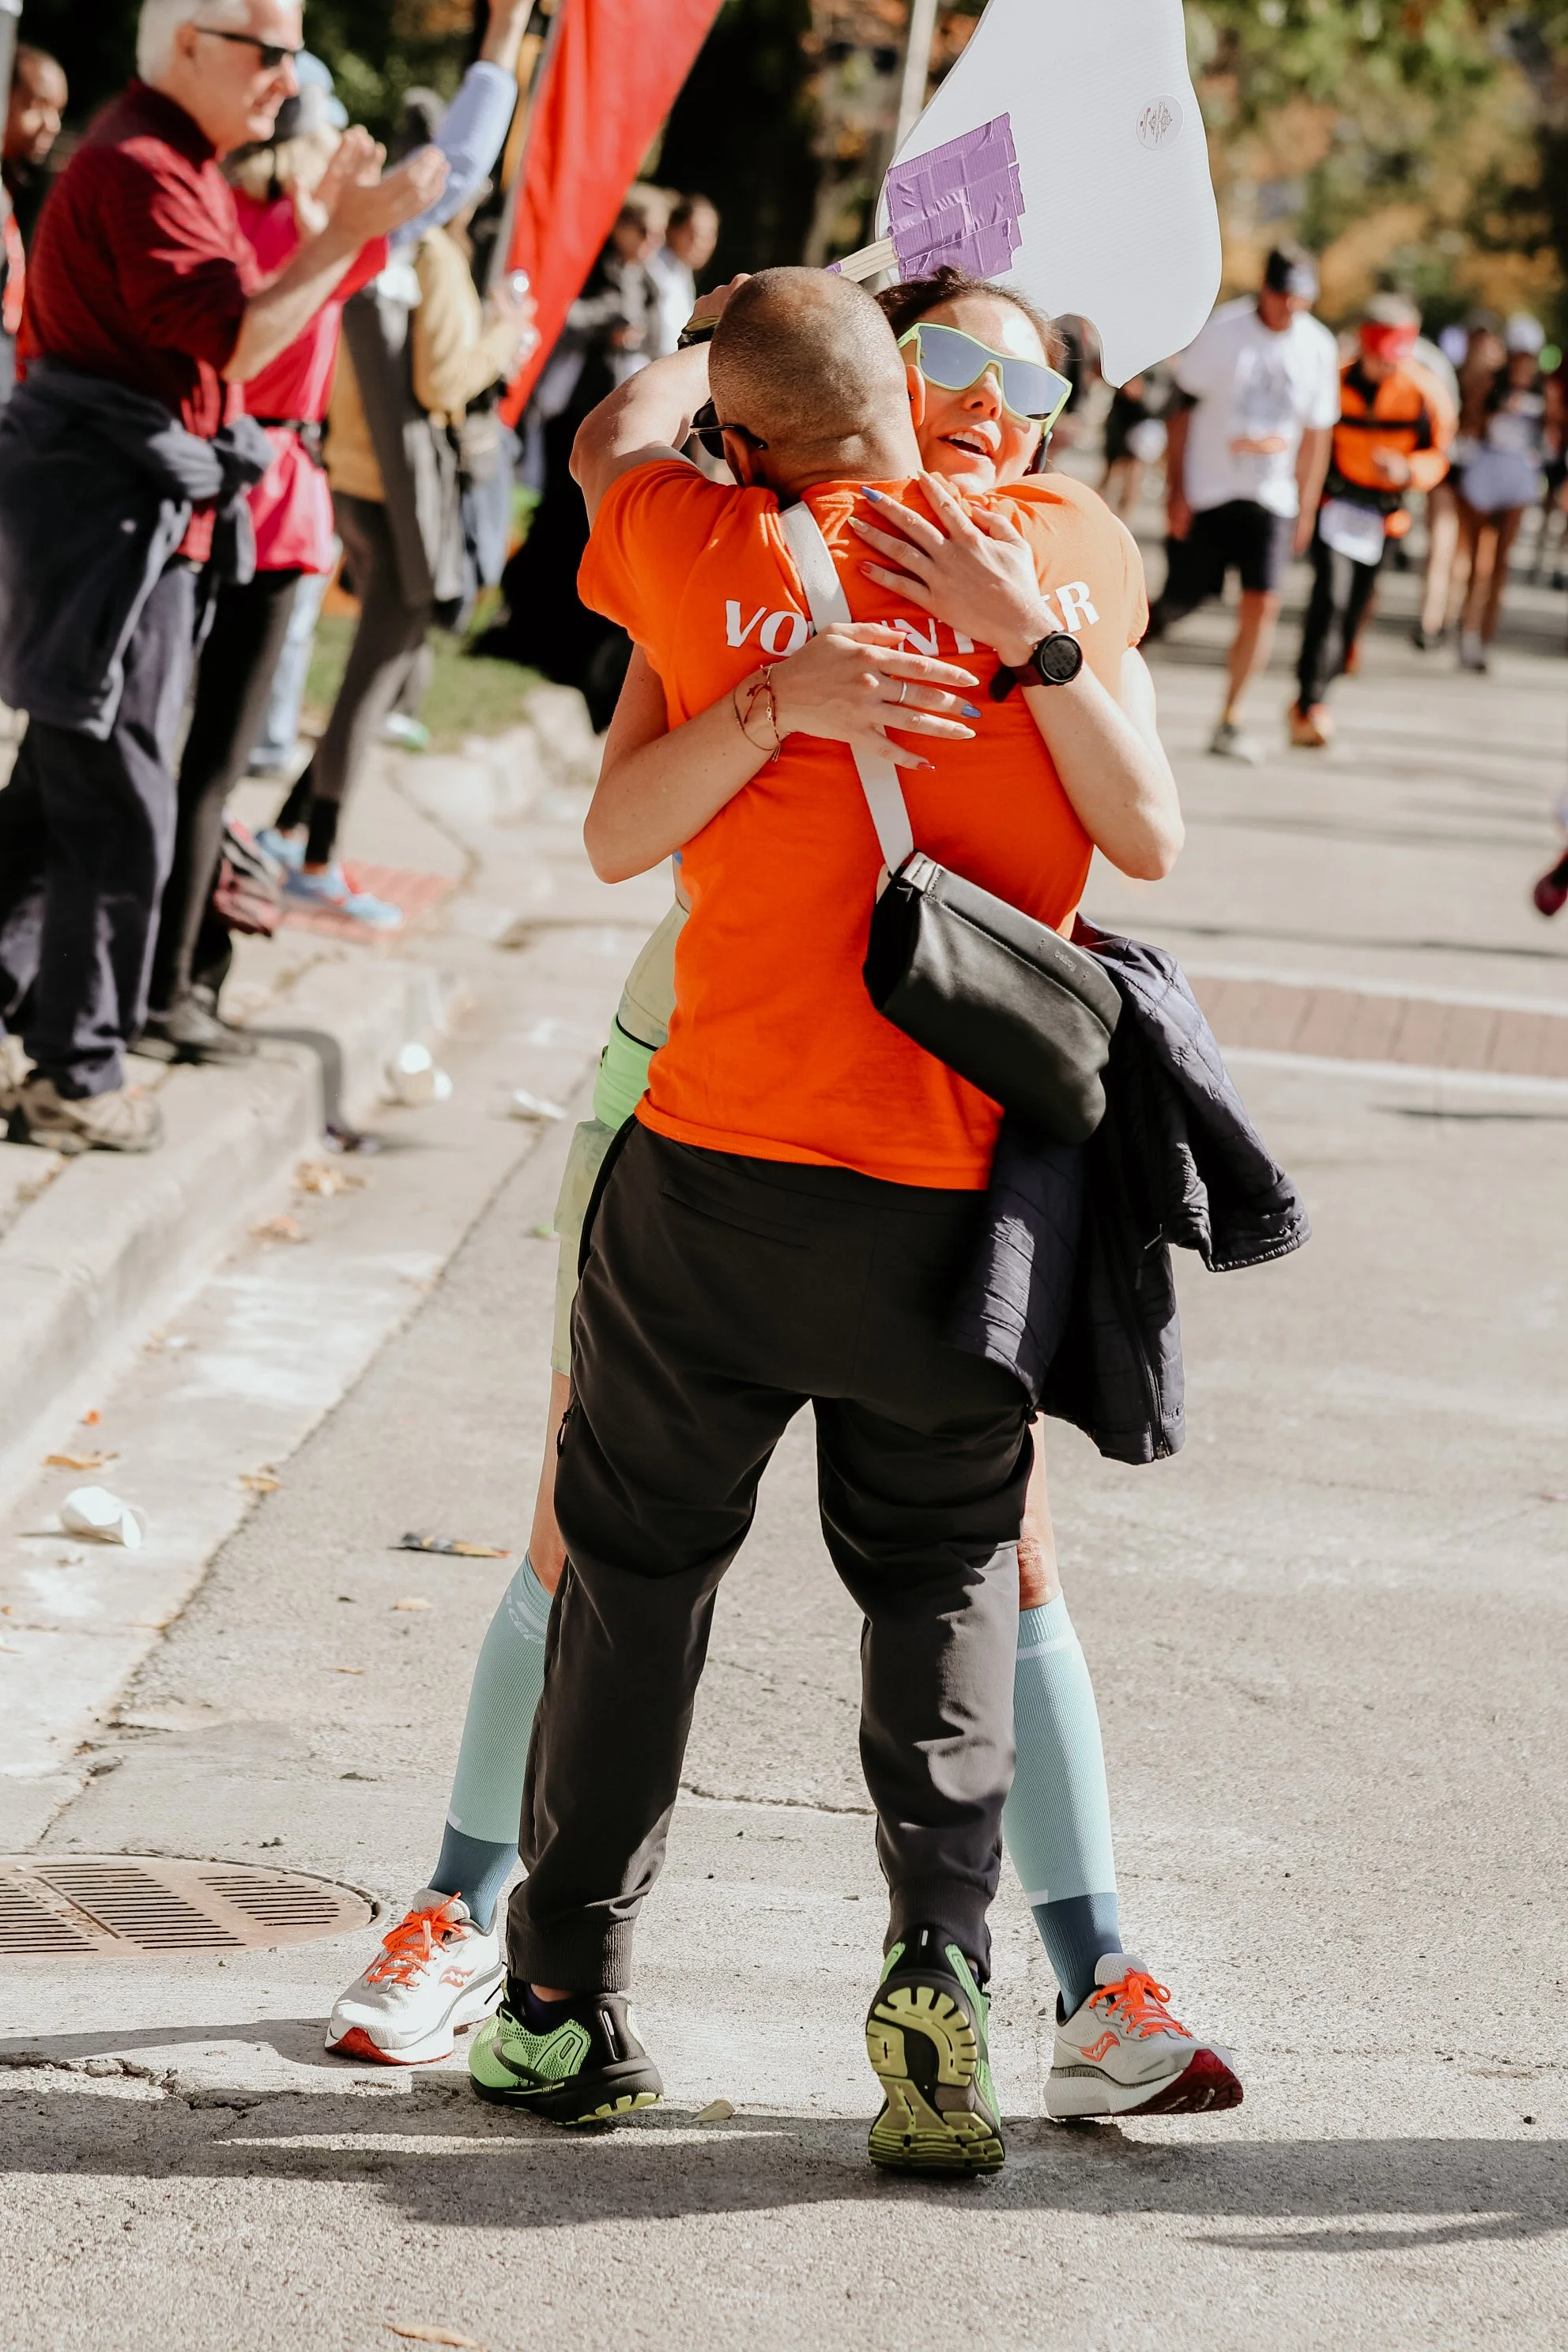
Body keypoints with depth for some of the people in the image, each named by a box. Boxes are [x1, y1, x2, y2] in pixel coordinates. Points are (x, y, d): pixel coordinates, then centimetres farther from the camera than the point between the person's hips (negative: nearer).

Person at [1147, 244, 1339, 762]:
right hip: (1207, 492, -2)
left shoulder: (1318, 347, 2)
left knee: (1263, 602, -11)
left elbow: (1316, 433, 11)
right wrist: (1176, 490, -7)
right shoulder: (1222, 331, -8)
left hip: (1271, 499, 2)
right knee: (1179, 601, 1)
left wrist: (1305, 508, 10)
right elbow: (1183, 411, -3)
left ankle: (1229, 722, -3)